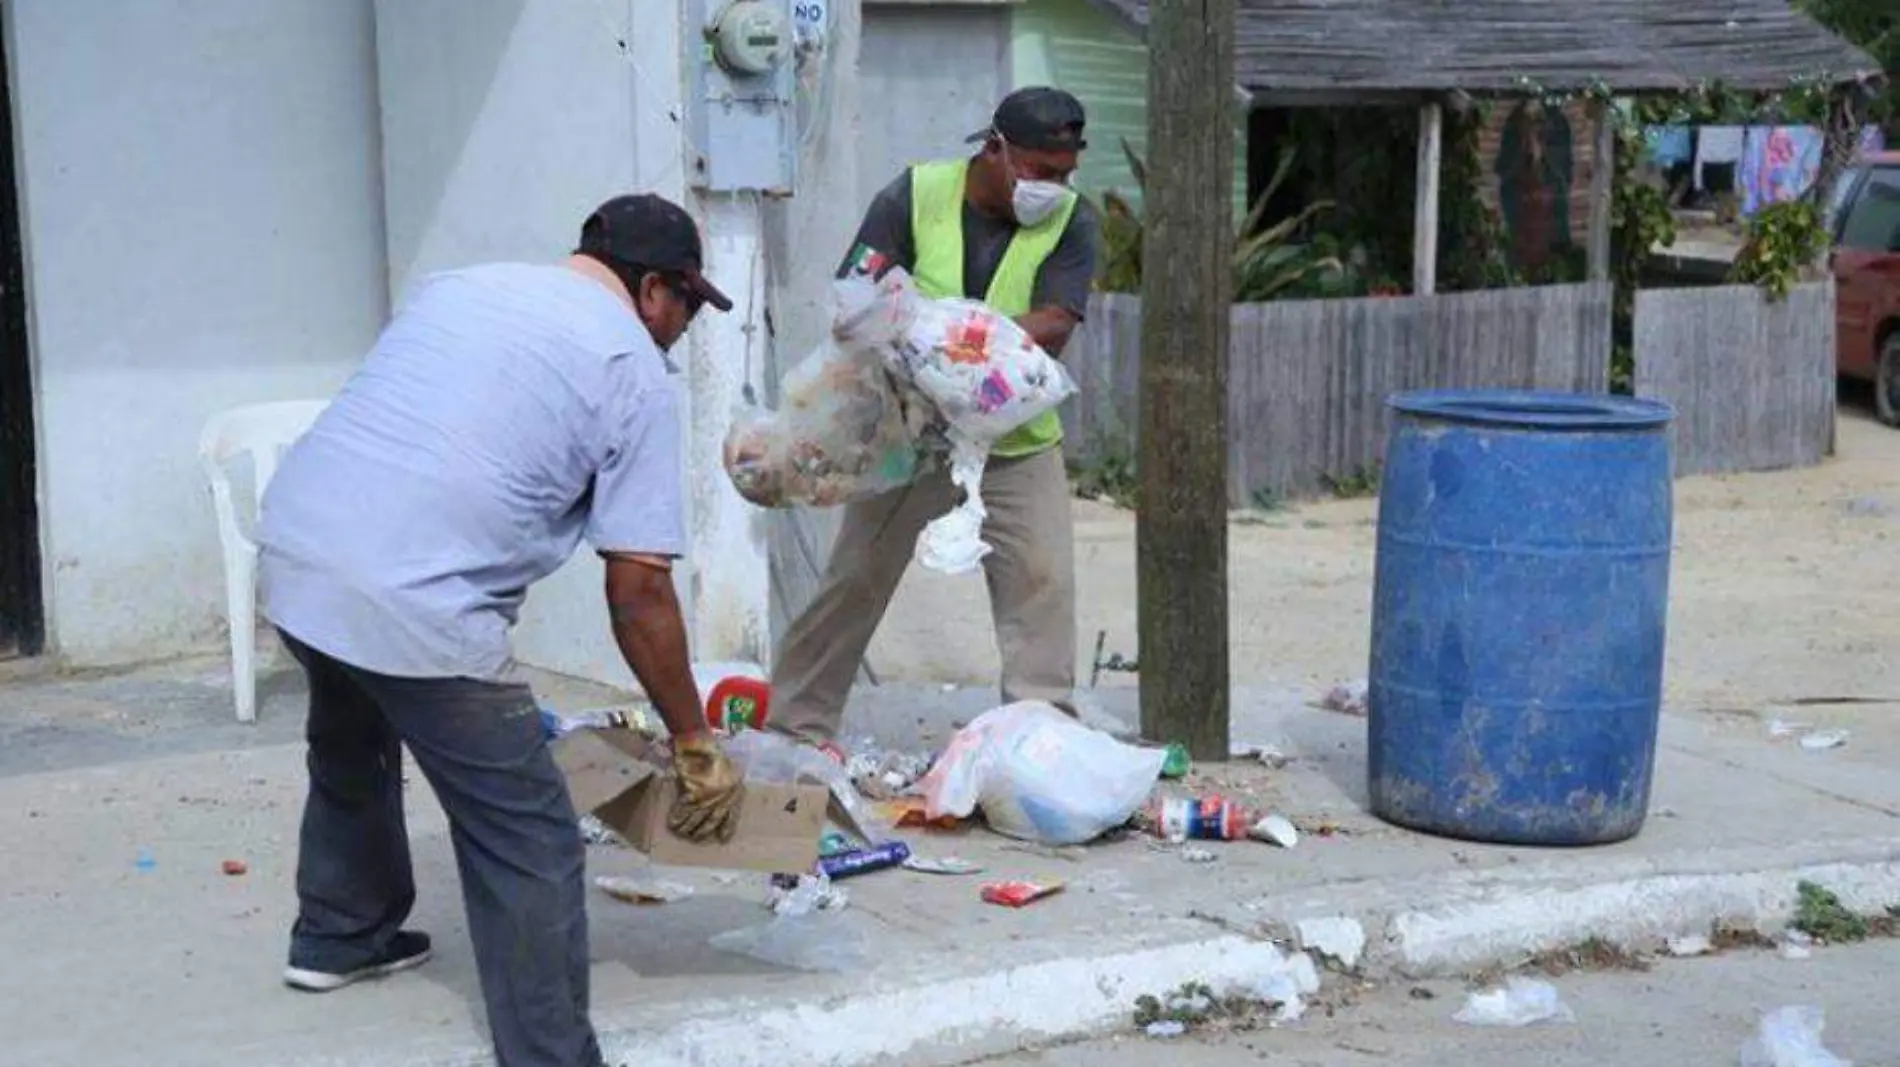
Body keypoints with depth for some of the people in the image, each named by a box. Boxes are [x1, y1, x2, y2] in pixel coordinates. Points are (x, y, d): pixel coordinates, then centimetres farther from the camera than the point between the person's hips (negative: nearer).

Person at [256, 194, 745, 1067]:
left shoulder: (463, 285, 20)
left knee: (351, 749, 35)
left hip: (290, 547, 8)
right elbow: (638, 589, -2)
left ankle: (336, 934, 54)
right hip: (414, 609, -8)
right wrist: (694, 744, 7)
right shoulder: (635, 372, 2)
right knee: (530, 849, 1)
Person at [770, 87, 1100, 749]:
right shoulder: (915, 196, -10)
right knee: (857, 576, 8)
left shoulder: (1071, 222, -8)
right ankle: (798, 718, 21)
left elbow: (1055, 325, -19)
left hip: (1018, 444, 1)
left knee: (1042, 581, -9)